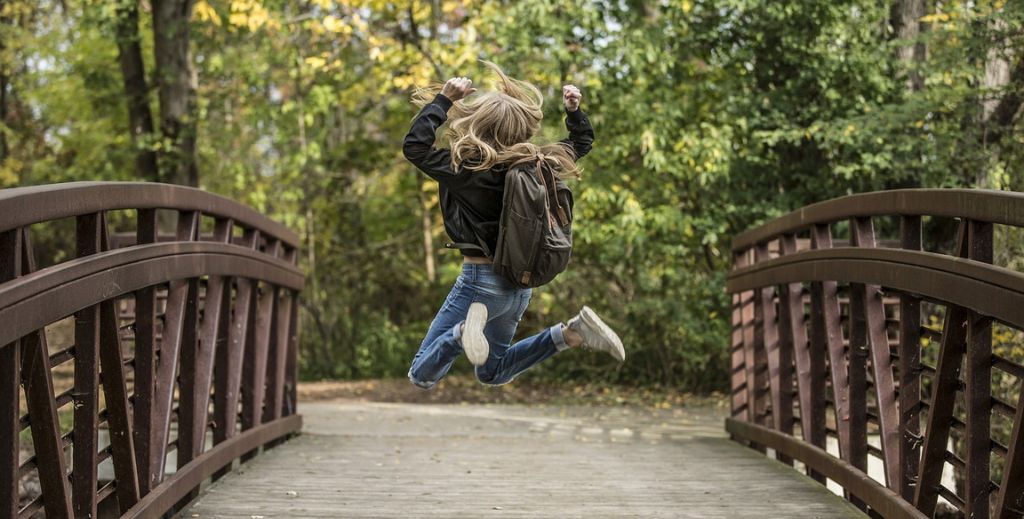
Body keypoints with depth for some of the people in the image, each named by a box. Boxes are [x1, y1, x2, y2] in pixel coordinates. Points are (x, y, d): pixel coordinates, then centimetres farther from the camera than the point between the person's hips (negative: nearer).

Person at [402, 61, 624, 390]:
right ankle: (572, 333, 7)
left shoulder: (470, 169, -20)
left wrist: (444, 99, -13)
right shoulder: (536, 163, 0)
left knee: (421, 376, -2)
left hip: (482, 279, -7)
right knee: (492, 373, 26)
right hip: (520, 281, 7)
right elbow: (582, 143, 17)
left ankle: (466, 330, -30)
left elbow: (414, 146, -16)